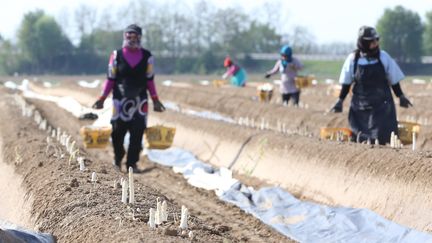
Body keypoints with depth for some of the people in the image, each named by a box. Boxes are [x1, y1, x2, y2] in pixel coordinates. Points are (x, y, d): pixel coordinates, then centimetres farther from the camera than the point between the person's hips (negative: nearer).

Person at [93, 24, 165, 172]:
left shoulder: (147, 57, 4)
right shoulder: (117, 56, 0)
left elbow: (150, 80, 10)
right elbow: (110, 79, 4)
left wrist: (155, 100, 8)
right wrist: (102, 98, 1)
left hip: (139, 100, 1)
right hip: (120, 99, -1)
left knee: (137, 133, -6)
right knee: (118, 132, 3)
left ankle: (132, 163, 1)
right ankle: (117, 159, 27)